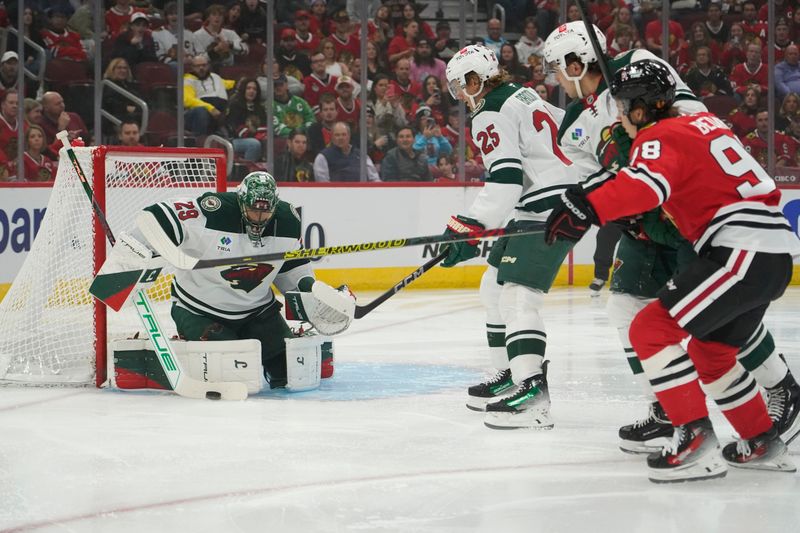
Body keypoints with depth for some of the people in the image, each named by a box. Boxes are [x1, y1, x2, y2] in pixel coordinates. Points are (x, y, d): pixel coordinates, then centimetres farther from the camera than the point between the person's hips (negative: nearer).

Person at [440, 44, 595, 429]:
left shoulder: (490, 116, -9)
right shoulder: (522, 95, 19)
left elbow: (505, 180, -20)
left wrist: (470, 226, -22)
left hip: (549, 208, -10)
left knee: (517, 294, -20)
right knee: (495, 286, 19)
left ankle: (532, 394, -31)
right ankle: (510, 374, 25)